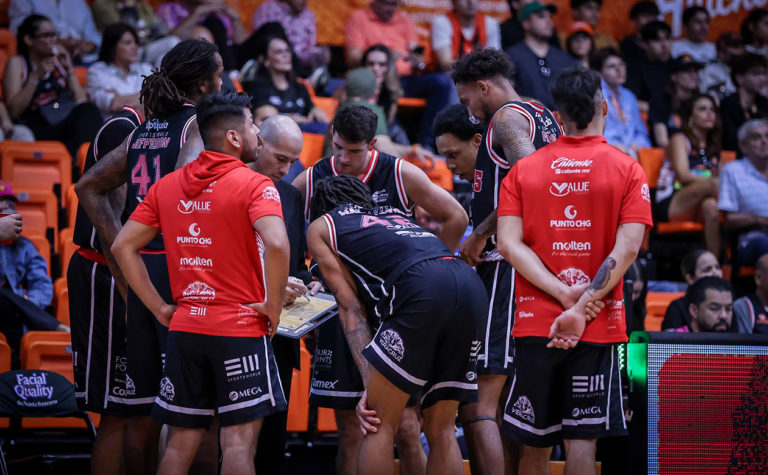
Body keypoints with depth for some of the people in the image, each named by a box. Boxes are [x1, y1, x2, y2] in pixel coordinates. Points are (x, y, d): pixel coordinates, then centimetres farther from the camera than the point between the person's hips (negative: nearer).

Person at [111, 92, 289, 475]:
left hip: (184, 329, 5)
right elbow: (276, 245, -25)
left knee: (181, 440, 10)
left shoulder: (166, 186, 10)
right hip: (241, 329, -5)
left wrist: (159, 307, 11)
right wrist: (273, 306, -12)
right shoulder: (255, 185, -8)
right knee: (239, 440, -4)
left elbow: (123, 246, 10)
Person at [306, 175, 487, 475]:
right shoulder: (396, 214, 40)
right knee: (440, 430, 14)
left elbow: (351, 308, 14)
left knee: (380, 425, 2)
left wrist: (369, 385, 7)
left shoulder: (320, 227, 24)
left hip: (422, 289, -6)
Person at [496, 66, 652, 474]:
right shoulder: (627, 170, 0)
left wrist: (565, 293, -10)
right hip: (598, 328, -2)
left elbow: (508, 244, -5)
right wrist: (582, 308, -13)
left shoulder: (522, 170, 6)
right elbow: (626, 249, -10)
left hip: (534, 322, 2)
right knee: (582, 438, -2)